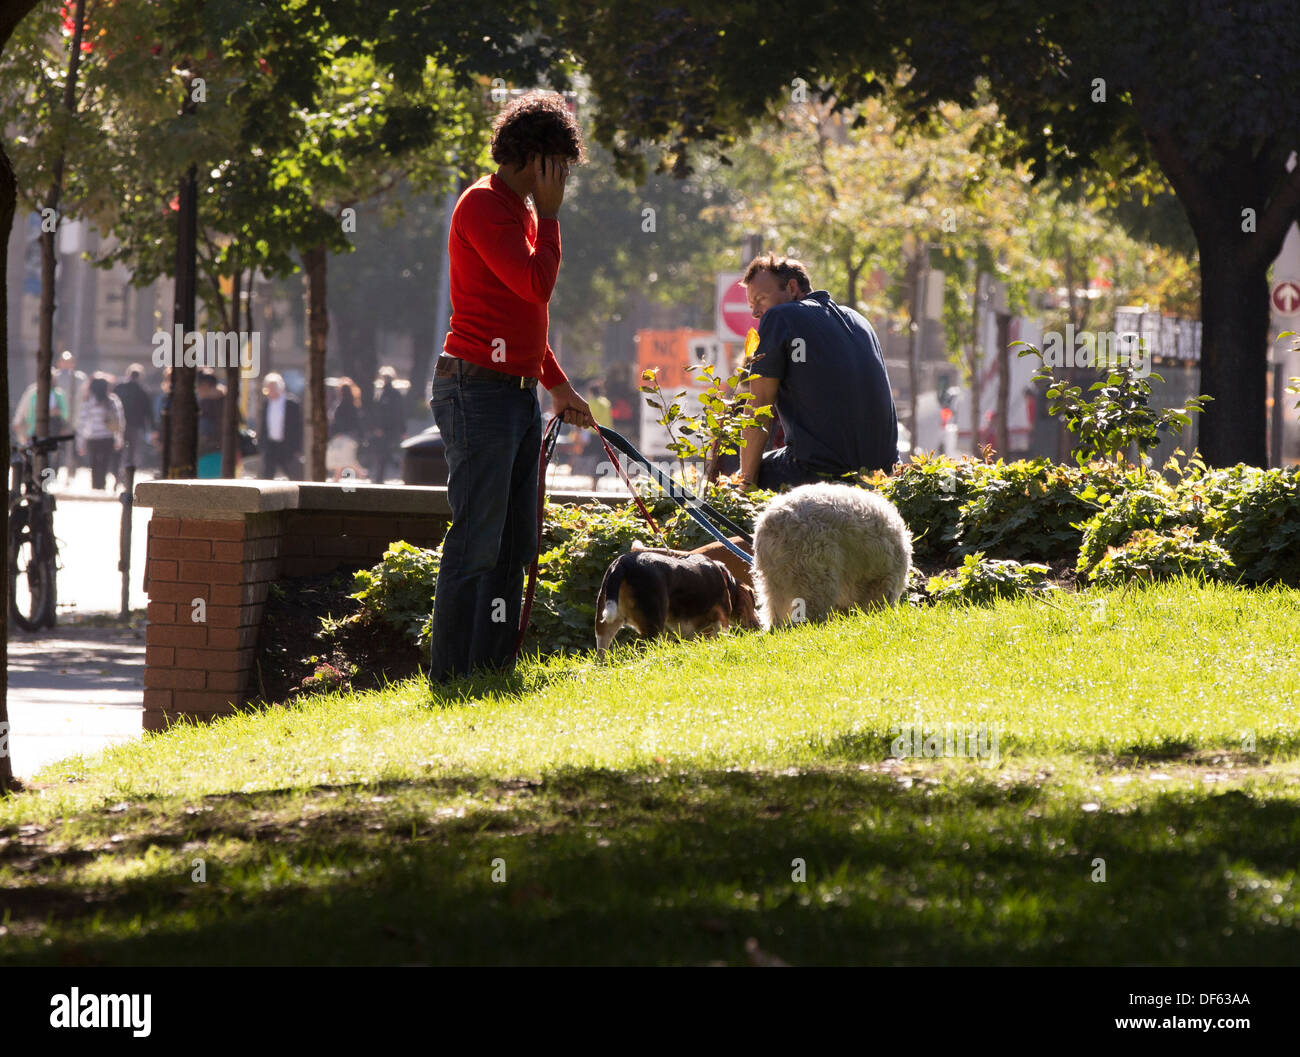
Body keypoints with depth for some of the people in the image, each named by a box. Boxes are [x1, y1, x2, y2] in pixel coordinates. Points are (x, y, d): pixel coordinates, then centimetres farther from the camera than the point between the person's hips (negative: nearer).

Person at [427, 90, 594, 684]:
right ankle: (451, 677, -7)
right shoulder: (482, 205, -11)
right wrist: (550, 213, -9)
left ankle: (494, 670, 13)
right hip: (479, 391, -10)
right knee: (475, 541, -9)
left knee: (513, 544, 9)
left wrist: (557, 384, 25)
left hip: (517, 394, 10)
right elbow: (536, 285, -21)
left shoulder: (519, 209, 20)